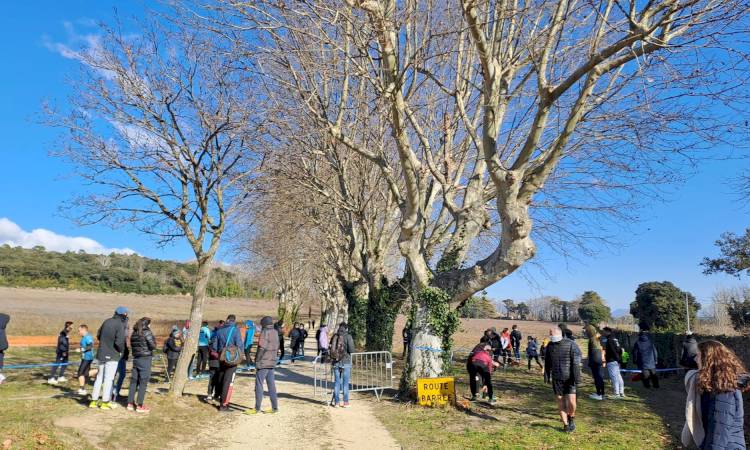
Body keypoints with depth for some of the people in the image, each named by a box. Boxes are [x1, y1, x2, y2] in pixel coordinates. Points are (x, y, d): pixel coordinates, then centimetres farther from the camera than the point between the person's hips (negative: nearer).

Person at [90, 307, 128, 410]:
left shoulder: (107, 321, 4)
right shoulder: (120, 325, -18)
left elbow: (98, 335, 14)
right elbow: (119, 342, -23)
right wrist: (121, 351, -4)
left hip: (101, 354, 7)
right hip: (112, 356, -7)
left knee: (99, 377, 16)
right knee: (108, 378, 2)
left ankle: (94, 401, 21)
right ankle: (105, 402, 6)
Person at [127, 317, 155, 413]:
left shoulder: (134, 333, 10)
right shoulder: (147, 332, -11)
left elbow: (132, 346, 15)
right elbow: (153, 346, -14)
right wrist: (154, 341, 5)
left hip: (136, 359, 7)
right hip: (145, 359, -7)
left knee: (133, 382, 12)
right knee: (143, 383, -1)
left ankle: (130, 403, 18)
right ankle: (140, 406, 1)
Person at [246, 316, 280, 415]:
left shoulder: (265, 332, -12)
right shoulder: (275, 332, 11)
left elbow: (262, 347, -19)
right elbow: (278, 347, 15)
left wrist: (257, 359, -10)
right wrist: (275, 357, 16)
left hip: (263, 362, -8)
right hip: (272, 362, 8)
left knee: (259, 385, 0)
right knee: (271, 385, 10)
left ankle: (257, 408, 4)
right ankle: (274, 407, 12)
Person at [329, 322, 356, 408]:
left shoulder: (334, 336, 3)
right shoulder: (348, 336, -10)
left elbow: (330, 349, 7)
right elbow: (351, 350, -16)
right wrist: (353, 350, 6)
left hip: (336, 362, 4)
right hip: (346, 362, -3)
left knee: (336, 382, 10)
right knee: (345, 383, 5)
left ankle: (336, 402, 14)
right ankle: (345, 402, 10)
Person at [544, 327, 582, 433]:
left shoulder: (571, 345, -12)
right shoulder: (550, 345, 2)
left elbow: (576, 363, -13)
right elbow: (547, 362, 11)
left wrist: (577, 377, -16)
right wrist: (546, 375, 8)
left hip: (569, 378, -4)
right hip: (556, 379, 4)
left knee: (571, 401, -9)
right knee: (560, 401, 5)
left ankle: (571, 418, 21)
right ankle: (565, 424, 19)